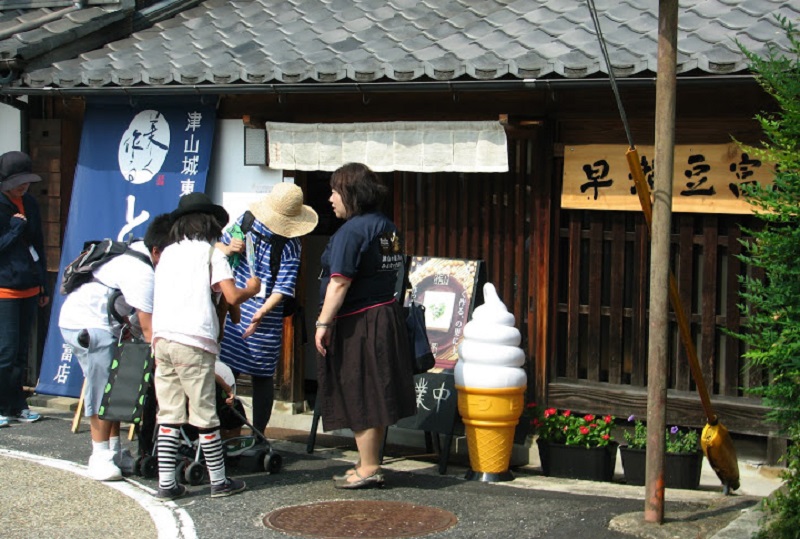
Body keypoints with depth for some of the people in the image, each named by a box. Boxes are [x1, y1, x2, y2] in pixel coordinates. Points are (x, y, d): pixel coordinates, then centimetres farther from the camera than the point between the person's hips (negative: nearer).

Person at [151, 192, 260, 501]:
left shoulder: (168, 253, 20)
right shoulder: (211, 252, 3)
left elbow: (162, 297, 19)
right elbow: (232, 297, -7)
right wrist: (251, 289, 14)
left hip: (161, 338, 5)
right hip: (193, 340, -5)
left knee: (169, 415, 8)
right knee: (204, 414, 2)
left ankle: (166, 483, 6)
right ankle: (219, 481, 11)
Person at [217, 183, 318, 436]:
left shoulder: (290, 244, -10)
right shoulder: (246, 221, 2)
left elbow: (284, 286, -15)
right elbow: (219, 245, 14)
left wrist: (261, 313, -28)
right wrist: (228, 249, -10)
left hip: (266, 318, -3)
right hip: (233, 308, 3)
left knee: (261, 376, 2)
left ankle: (259, 436, 12)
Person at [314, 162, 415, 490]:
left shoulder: (351, 231, -16)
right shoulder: (388, 227, 11)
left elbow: (340, 282, -22)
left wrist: (323, 323, -19)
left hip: (358, 324, -9)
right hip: (387, 315, 9)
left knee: (360, 398, -2)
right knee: (375, 398, 15)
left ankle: (368, 469, 4)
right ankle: (370, 462, 24)